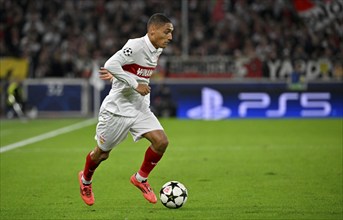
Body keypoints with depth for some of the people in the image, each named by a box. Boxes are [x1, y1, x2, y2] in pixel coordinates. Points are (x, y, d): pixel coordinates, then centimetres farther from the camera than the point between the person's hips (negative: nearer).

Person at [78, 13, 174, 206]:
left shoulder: (157, 51, 4)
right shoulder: (136, 46, -22)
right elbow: (111, 65, -31)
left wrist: (117, 73, 18)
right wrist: (135, 84, -29)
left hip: (140, 108, 7)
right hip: (118, 108, -7)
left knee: (161, 141, -13)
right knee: (102, 153, 9)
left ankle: (141, 178, 8)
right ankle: (85, 180, 39)